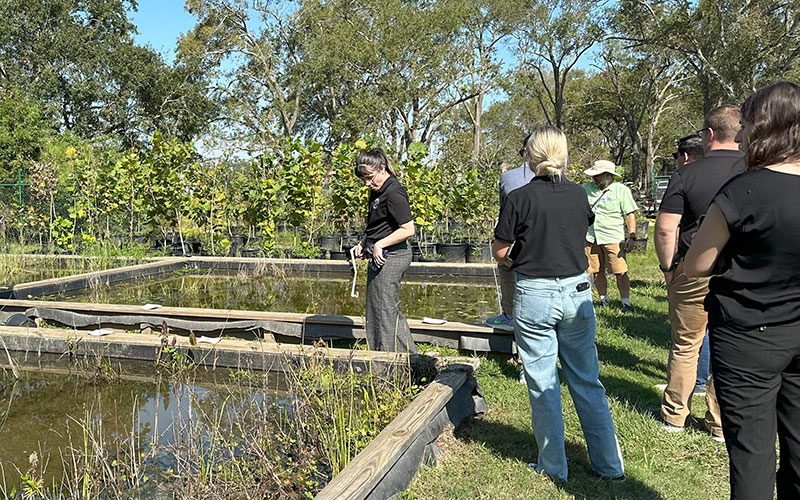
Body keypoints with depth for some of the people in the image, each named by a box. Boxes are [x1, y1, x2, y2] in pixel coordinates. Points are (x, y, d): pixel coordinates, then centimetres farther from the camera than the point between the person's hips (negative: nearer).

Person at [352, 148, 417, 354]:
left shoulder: (394, 193, -17)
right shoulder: (377, 191, 14)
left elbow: (408, 229, -22)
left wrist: (380, 244, -21)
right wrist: (363, 244, 12)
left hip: (390, 257, -11)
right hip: (380, 257, 11)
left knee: (385, 309, -2)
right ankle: (409, 354, 27)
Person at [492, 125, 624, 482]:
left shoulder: (520, 198, -10)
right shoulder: (578, 195, 2)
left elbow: (499, 252, -5)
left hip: (534, 295, -4)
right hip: (577, 292, 4)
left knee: (542, 384, 8)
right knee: (587, 381, 15)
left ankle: (553, 466, 20)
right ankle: (610, 464, 23)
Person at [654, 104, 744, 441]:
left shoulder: (687, 173, -8)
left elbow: (665, 228, -12)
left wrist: (667, 267, 1)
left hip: (694, 271, -2)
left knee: (685, 346, 11)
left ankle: (674, 416, 23)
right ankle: (722, 423, 23)